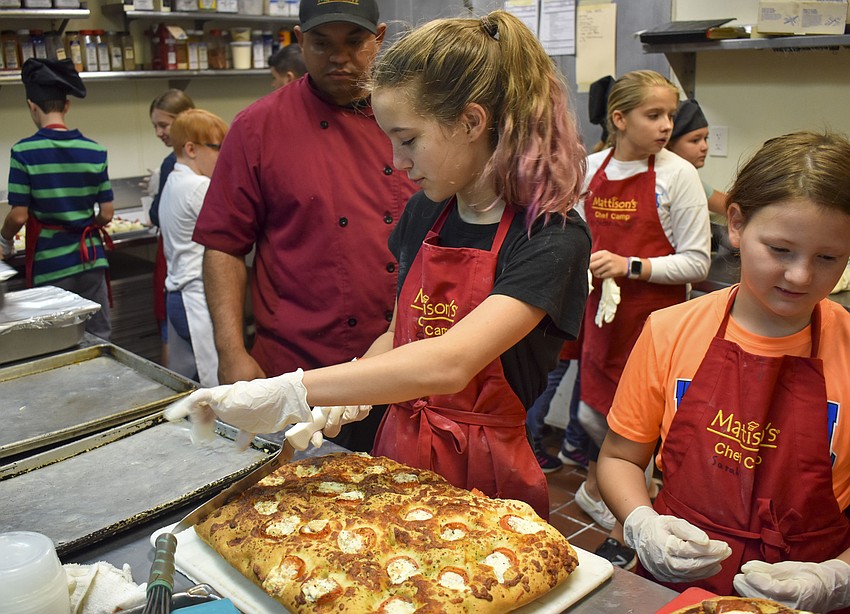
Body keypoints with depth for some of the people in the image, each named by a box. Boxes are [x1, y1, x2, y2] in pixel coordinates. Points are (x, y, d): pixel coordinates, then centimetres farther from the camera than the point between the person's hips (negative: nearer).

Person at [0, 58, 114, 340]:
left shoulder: (24, 151, -11)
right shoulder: (95, 150, -3)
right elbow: (106, 214, 0)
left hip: (49, 264, -2)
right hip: (91, 258, 2)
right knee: (99, 338, 12)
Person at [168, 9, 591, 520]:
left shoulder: (554, 239, -20)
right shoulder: (425, 213, 2)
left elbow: (448, 362, -33)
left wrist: (289, 392, -34)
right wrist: (347, 397, -9)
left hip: (486, 478, -5)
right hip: (398, 455, 5)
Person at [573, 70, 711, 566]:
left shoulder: (678, 175, -8)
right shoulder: (591, 169, 3)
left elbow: (697, 263, -10)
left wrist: (631, 266, -19)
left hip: (654, 318, -4)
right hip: (601, 310, 4)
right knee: (594, 415, 15)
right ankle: (596, 487, 46)